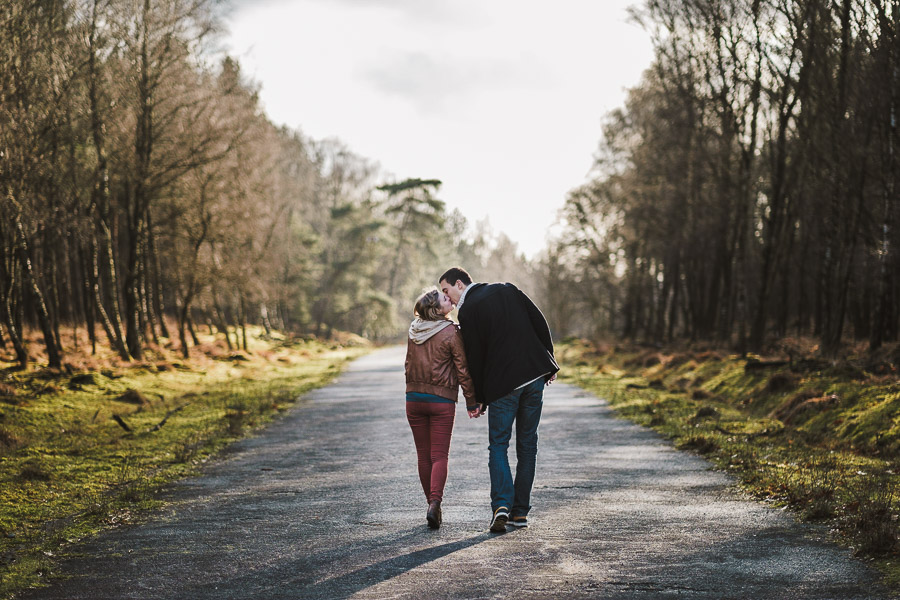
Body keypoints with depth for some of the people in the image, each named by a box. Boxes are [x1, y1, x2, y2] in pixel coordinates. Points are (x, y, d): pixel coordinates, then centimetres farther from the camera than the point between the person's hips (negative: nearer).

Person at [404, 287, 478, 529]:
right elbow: (463, 370, -8)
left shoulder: (414, 330, 4)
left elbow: (409, 364, 12)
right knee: (439, 456, -2)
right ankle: (435, 503, -18)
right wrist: (471, 401, -1)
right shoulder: (451, 332, -11)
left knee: (424, 455, 11)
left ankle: (433, 504, 17)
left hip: (414, 398, 4)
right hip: (442, 400, -4)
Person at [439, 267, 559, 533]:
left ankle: (501, 505, -14)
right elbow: (540, 322, 7)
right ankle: (520, 511, 12)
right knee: (527, 445, 11)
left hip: (502, 383, -5)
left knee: (498, 445, 5)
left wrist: (478, 400, 4)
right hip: (535, 374, 5)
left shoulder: (467, 311, -5)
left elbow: (474, 358, -4)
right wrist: (549, 362, 13)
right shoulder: (508, 290, 10)